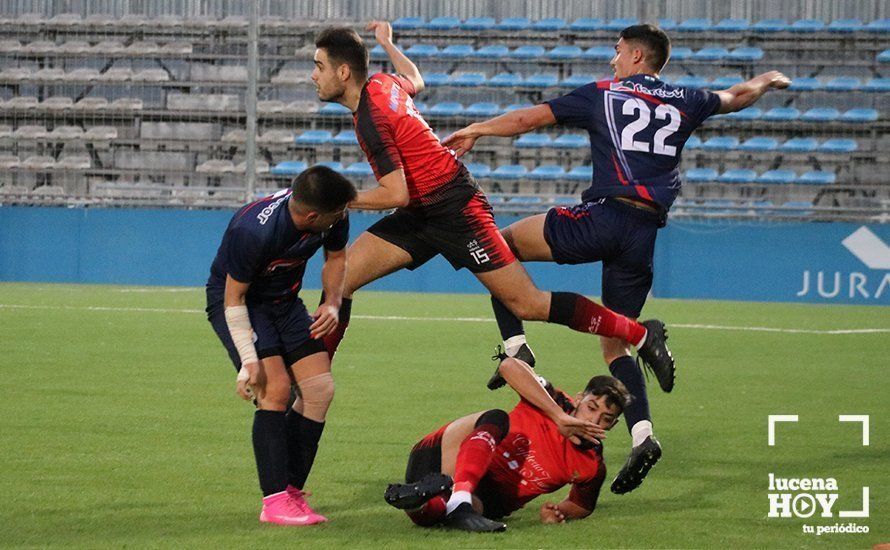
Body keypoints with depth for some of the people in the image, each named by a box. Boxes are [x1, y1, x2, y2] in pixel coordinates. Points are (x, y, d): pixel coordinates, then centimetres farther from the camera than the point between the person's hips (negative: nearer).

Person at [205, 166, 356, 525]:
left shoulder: (333, 218, -17)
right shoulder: (253, 231, -36)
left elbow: (336, 257, 7)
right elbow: (234, 297, -24)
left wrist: (332, 304, -9)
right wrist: (249, 359, -31)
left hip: (285, 301, 7)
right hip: (235, 299, -7)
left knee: (320, 389, -7)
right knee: (275, 387, -23)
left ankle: (292, 491, 4)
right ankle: (275, 501, -20)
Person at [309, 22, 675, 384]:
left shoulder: (370, 116, -22)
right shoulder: (381, 83, 4)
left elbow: (396, 193, -27)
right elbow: (414, 80, 30)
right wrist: (387, 44, 45)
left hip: (456, 210, -10)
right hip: (422, 214, 10)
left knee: (528, 305, -8)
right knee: (339, 278, 0)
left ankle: (641, 334, 1)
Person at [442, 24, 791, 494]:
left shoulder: (603, 95, 8)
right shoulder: (684, 103, 18)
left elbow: (531, 118, 8)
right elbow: (738, 97, 37)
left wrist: (474, 132, 20)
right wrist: (769, 80, 59)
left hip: (604, 218, -5)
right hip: (645, 234, 5)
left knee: (501, 243, 13)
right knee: (614, 343, 14)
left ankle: (516, 345, -2)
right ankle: (642, 433, -7)